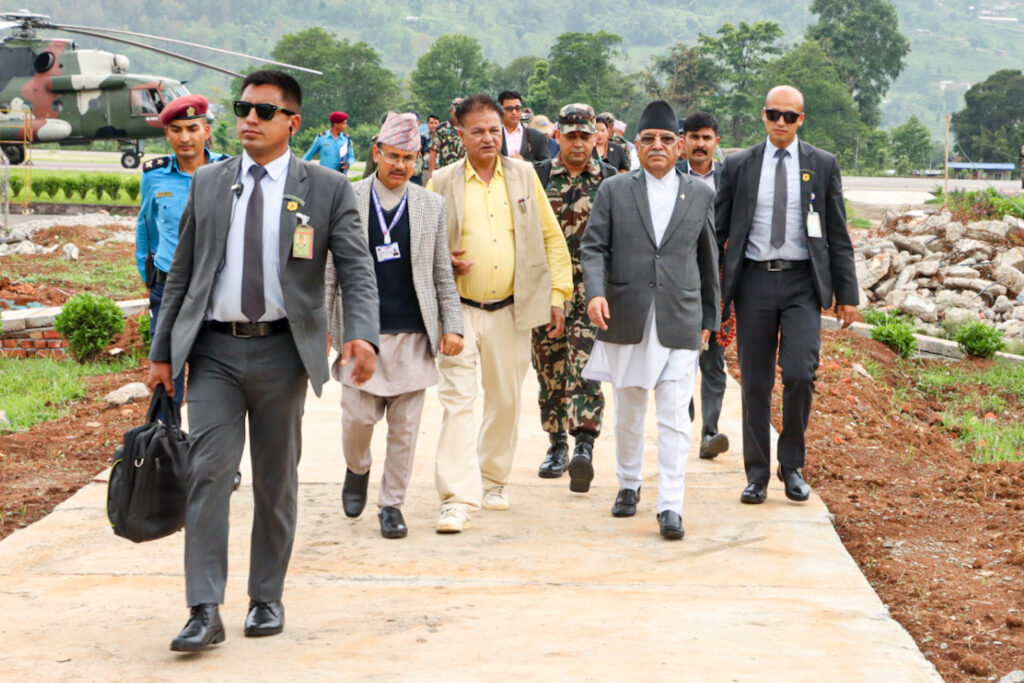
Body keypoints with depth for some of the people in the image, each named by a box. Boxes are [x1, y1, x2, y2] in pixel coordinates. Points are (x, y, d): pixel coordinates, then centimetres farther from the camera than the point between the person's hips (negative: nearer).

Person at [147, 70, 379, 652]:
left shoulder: (327, 189, 1)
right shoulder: (208, 184, 9)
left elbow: (358, 271, -4)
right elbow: (182, 273, 12)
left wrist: (363, 335, -21)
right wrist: (162, 351, 8)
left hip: (282, 350, -1)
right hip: (214, 349, 1)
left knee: (276, 480, 9)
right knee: (207, 473, -8)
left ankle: (268, 599, 22)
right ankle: (205, 612, -8)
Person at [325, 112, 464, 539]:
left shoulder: (432, 206, 8)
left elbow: (442, 273, 10)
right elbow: (329, 269, 5)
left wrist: (453, 326, 2)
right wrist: (322, 326, 0)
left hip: (413, 335, 1)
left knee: (404, 427, 2)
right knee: (358, 417, -3)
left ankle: (392, 504, 15)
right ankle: (357, 469, 29)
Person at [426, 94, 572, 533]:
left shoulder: (524, 176, 6)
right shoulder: (442, 183, 1)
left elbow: (551, 239, 9)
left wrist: (558, 294, 4)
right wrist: (443, 260, -12)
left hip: (511, 310, 2)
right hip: (459, 310, -2)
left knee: (505, 399, 12)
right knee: (458, 399, -10)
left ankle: (493, 479, 32)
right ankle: (457, 500, -12)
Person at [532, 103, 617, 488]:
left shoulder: (612, 181, 5)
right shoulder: (537, 177, 6)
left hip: (593, 292, -2)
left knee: (585, 368, -13)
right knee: (550, 370, 8)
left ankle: (584, 448, -19)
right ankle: (557, 444, 21)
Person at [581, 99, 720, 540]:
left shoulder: (700, 195, 9)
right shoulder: (613, 191, 6)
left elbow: (708, 261, 14)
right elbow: (594, 247, 1)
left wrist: (708, 318, 15)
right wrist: (595, 292, -17)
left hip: (679, 322, -1)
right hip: (626, 319, 1)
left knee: (675, 415, -8)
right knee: (628, 411, 13)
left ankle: (670, 506, -8)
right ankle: (628, 484, 32)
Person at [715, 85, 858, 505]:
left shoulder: (822, 166, 6)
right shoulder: (738, 166, 6)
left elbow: (838, 234, 7)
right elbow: (718, 230, 9)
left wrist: (847, 293, 3)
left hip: (802, 282, -1)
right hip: (754, 281, 1)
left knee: (799, 374, -13)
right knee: (755, 383, 3)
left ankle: (792, 466, 5)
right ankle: (757, 475, 13)